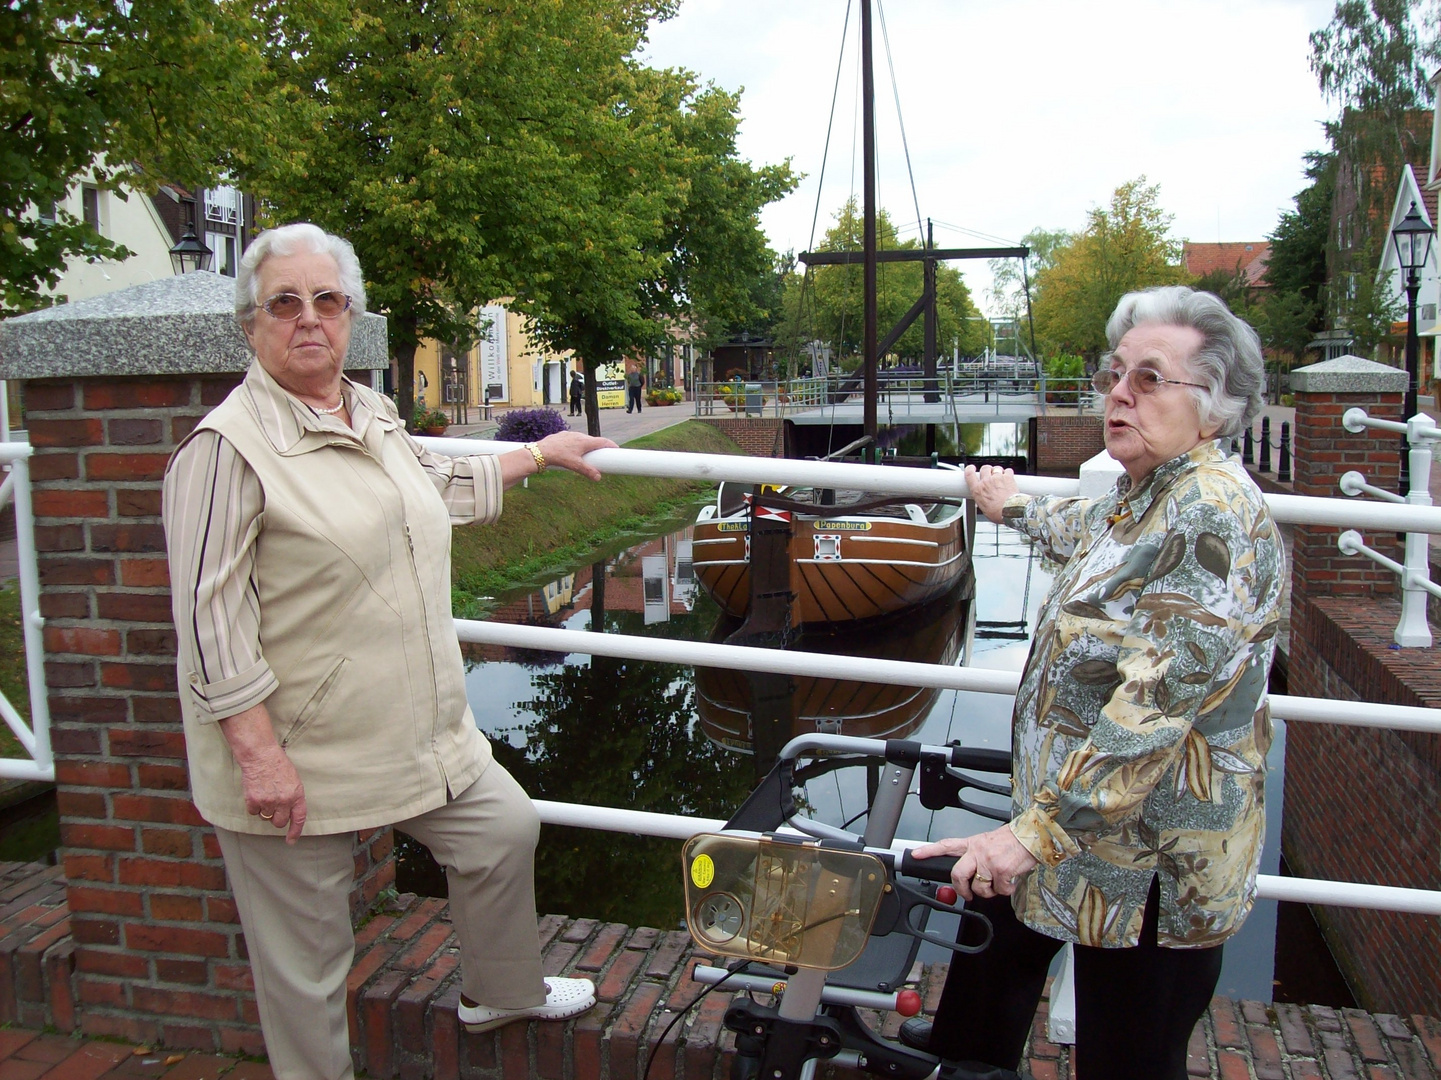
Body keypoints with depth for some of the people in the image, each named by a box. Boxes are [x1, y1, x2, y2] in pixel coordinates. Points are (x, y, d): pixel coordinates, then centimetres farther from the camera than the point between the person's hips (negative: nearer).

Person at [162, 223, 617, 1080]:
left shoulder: (374, 418, 8)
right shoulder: (230, 446, -18)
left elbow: (446, 488, 28)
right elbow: (209, 619, -20)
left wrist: (538, 454, 36)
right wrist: (258, 755, -22)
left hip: (419, 735, 8)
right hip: (297, 757, -8)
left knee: (505, 826, 18)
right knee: (307, 960, 7)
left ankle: (502, 993, 43)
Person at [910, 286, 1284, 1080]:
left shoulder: (1214, 515, -25)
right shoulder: (1141, 496, 5)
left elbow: (1155, 705, -32)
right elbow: (1088, 532, 31)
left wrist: (1040, 829, -32)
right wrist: (1014, 508, 49)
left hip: (1151, 863, -10)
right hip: (1079, 818, 10)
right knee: (997, 922, 29)